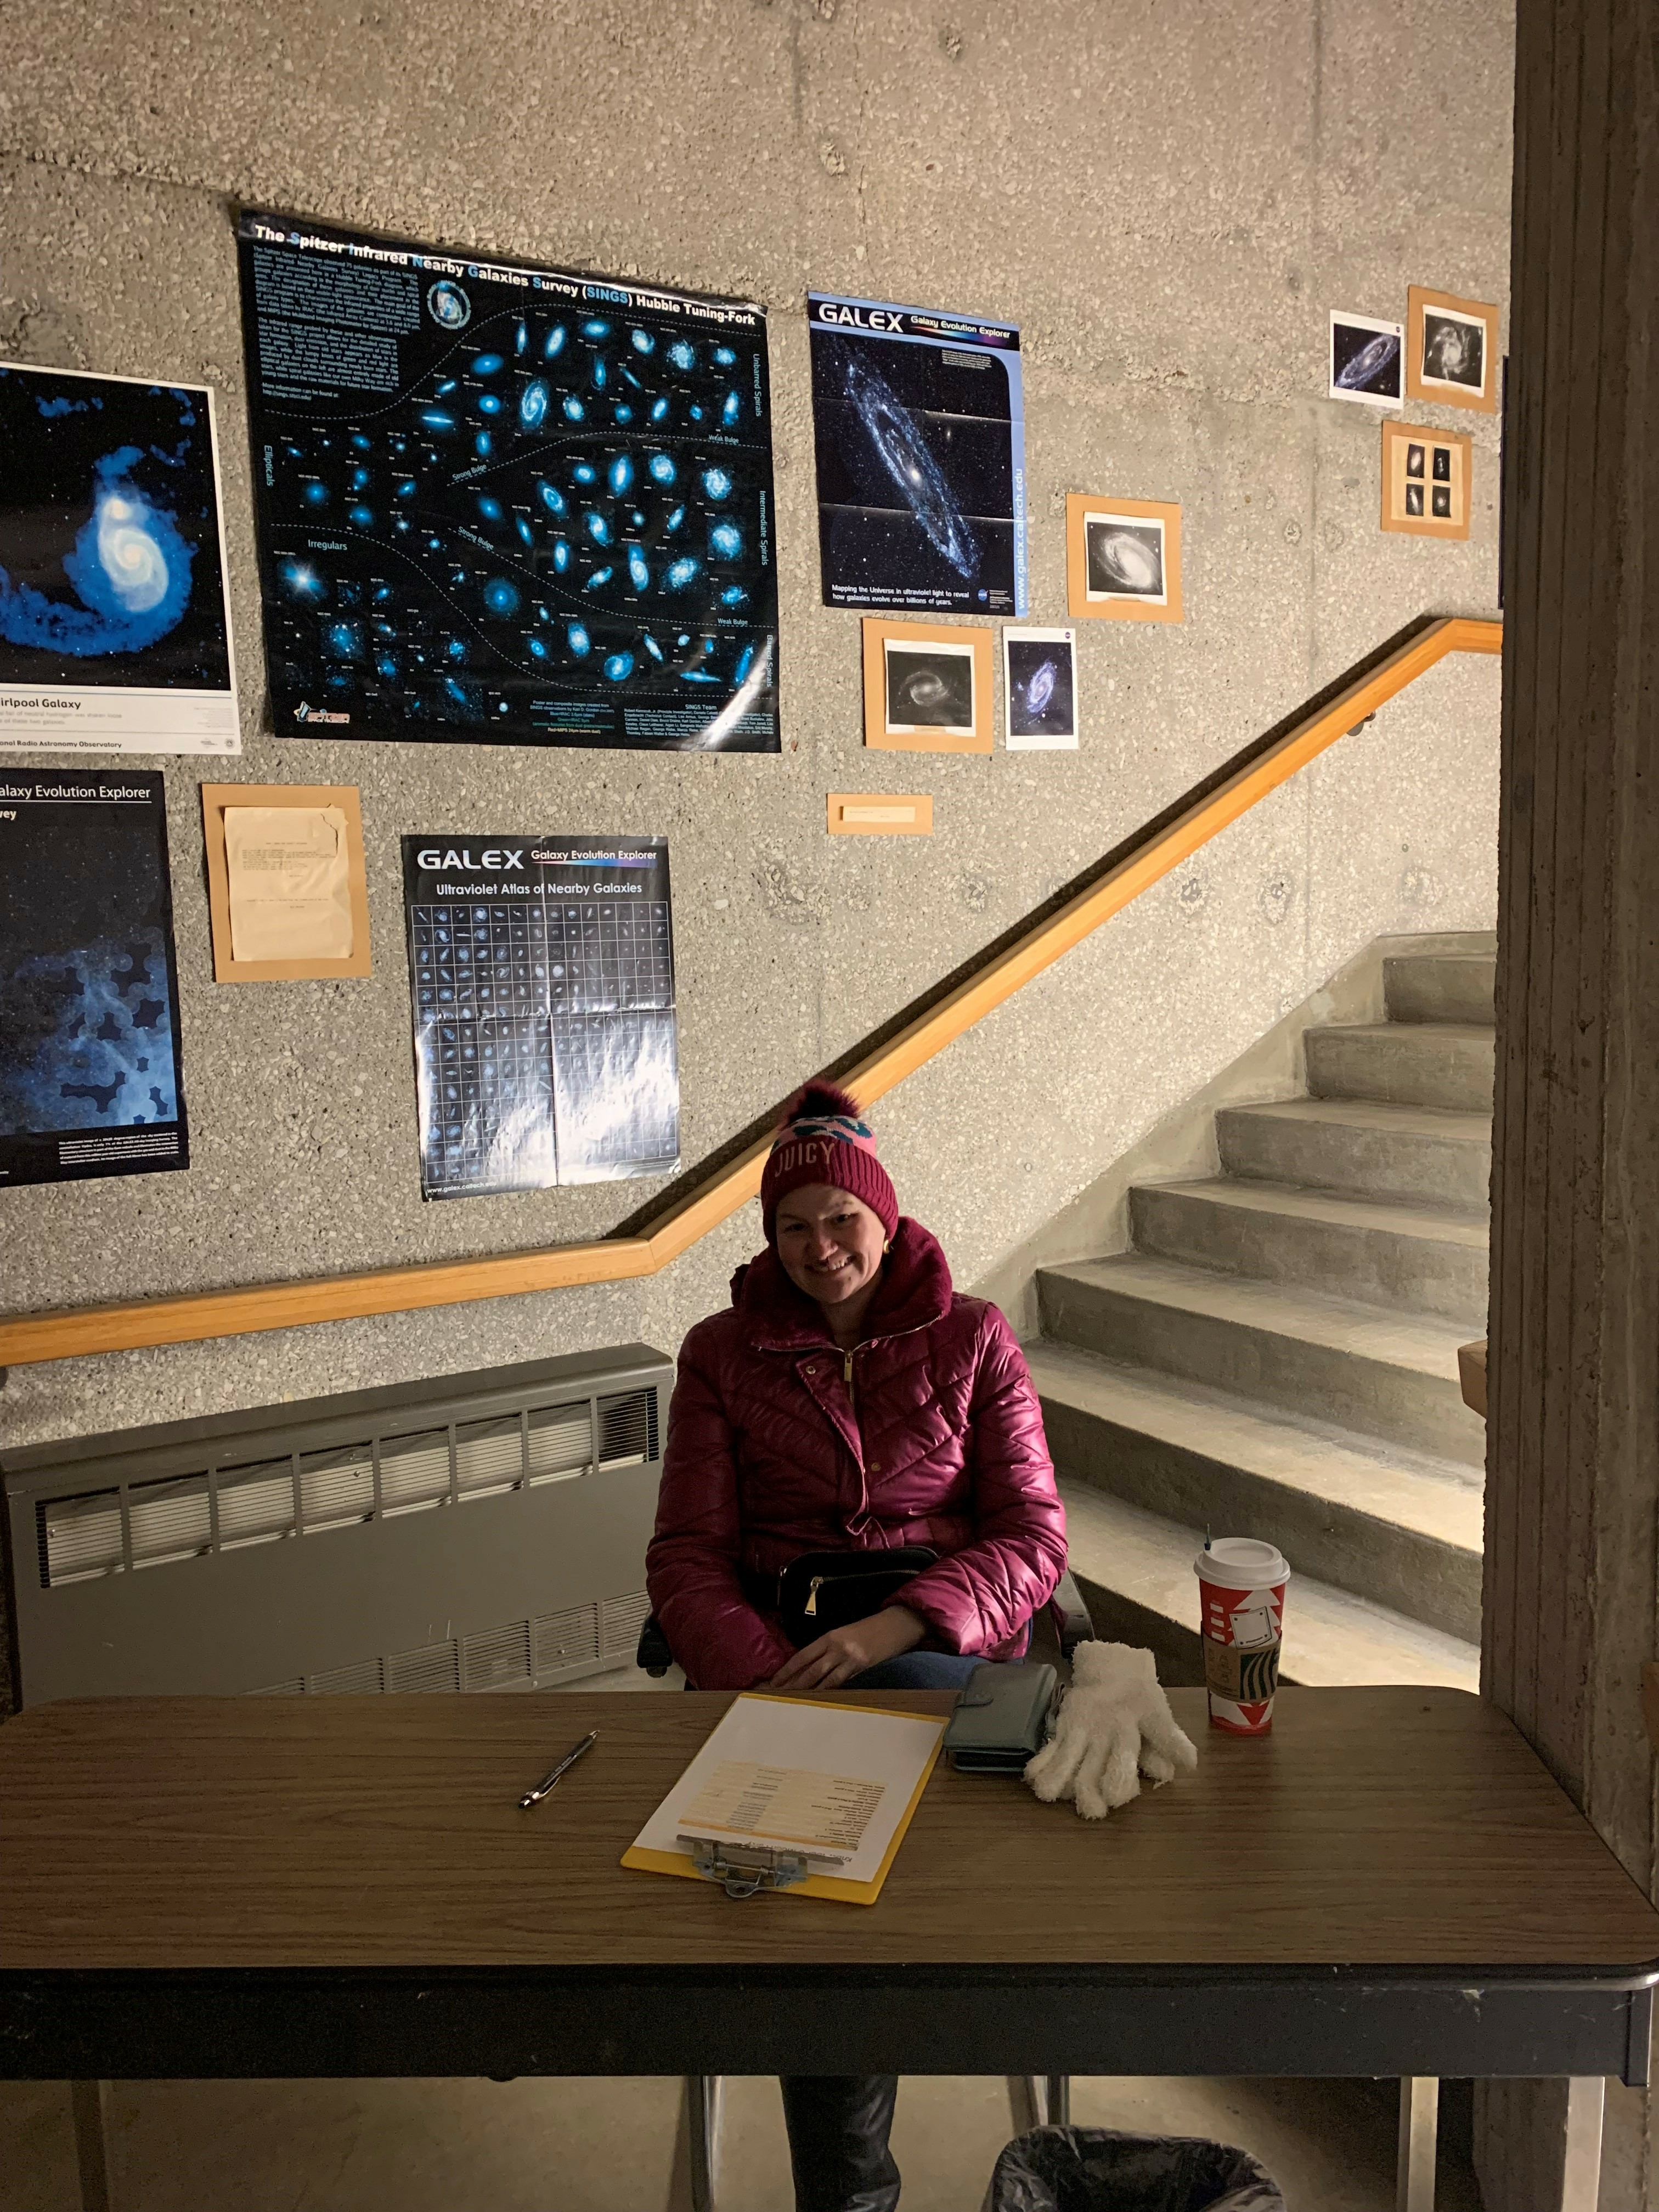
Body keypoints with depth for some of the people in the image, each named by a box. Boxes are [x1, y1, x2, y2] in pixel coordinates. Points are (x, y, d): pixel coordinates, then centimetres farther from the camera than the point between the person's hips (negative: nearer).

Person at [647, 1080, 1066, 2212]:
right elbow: (688, 1556, 3)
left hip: (943, 1640, 0)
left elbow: (1033, 1537, -1)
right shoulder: (723, 1354, 8)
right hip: (778, 1648, 1)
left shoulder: (971, 1338, 6)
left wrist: (889, 1631, -19)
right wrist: (768, 1682, -18)